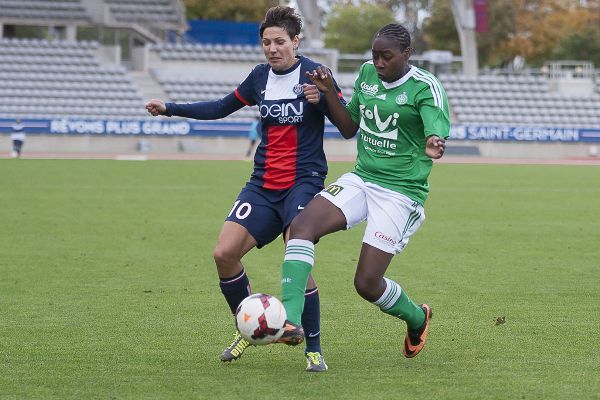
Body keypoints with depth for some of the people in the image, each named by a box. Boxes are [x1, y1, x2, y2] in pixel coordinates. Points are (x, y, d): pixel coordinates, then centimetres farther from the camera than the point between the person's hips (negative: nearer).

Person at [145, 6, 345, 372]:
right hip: (263, 186, 6)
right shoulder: (260, 77, 9)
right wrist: (169, 109, 18)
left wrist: (325, 97, -27)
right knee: (225, 253, -8)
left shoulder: (314, 74, -7)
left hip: (303, 183, -5)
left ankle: (314, 348, -4)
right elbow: (223, 107, 23)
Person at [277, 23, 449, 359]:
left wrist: (434, 145, -50)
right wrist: (329, 93, 0)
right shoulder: (367, 74, 7)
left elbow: (439, 135, -25)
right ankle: (290, 318, -30)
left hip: (401, 191, -6)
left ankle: (417, 319, 24)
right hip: (361, 179, 6)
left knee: (367, 284, -9)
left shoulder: (425, 87, -12)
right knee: (302, 225, -22)